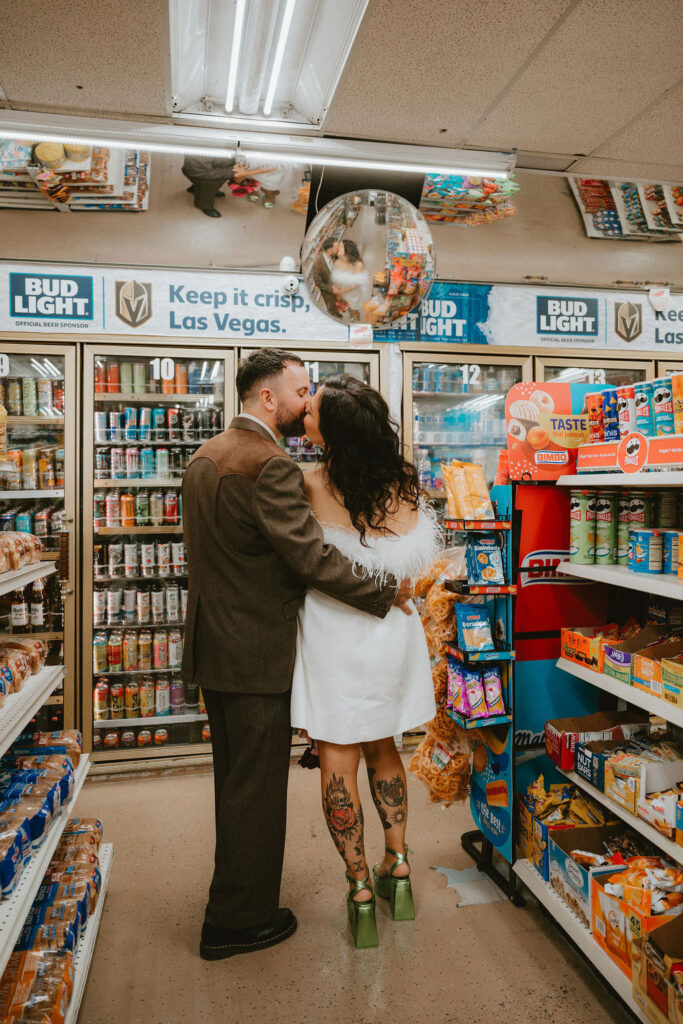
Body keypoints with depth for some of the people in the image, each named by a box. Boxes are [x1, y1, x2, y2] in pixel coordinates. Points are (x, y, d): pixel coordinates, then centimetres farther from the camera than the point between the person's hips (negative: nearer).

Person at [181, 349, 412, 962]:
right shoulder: (271, 465, -21)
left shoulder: (205, 457, 10)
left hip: (212, 646, 10)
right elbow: (311, 556, -26)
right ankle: (239, 921, 26)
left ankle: (235, 900, 44)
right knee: (256, 787, 7)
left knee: (235, 779, 24)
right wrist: (387, 592, -17)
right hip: (257, 652, -10)